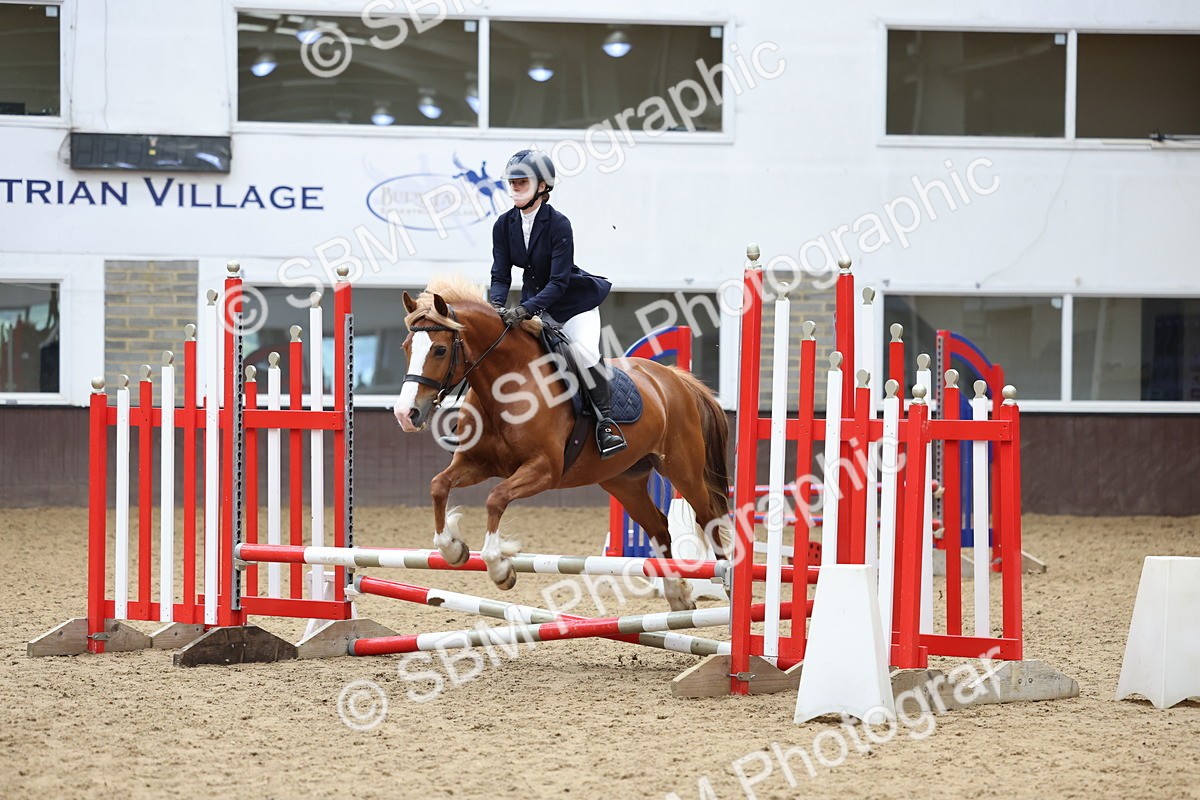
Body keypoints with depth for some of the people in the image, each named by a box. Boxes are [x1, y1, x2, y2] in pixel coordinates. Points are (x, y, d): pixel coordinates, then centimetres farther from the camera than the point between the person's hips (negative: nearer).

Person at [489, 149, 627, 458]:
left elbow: (559, 282, -27)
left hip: (575, 302, -6)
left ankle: (606, 422, -17)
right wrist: (496, 306, -28)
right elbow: (500, 275, -6)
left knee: (584, 349, -29)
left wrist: (524, 309, -39)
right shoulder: (504, 225, -6)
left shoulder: (558, 224, -23)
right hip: (536, 306, 6)